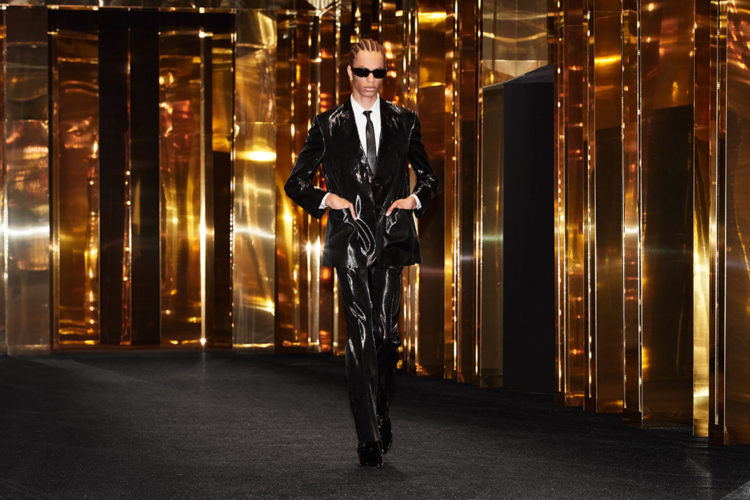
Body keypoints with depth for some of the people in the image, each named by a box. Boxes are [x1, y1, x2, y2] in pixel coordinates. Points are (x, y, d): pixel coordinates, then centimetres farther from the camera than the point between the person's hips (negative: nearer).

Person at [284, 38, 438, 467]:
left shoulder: (404, 122, 11)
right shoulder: (328, 125, 6)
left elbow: (428, 176, 21)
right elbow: (295, 182, 10)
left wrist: (415, 199, 1)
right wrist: (327, 199, -6)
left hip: (391, 236, 2)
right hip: (350, 238, -2)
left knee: (388, 333, 2)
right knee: (361, 333, -8)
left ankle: (383, 412, 25)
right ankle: (370, 437, -7)